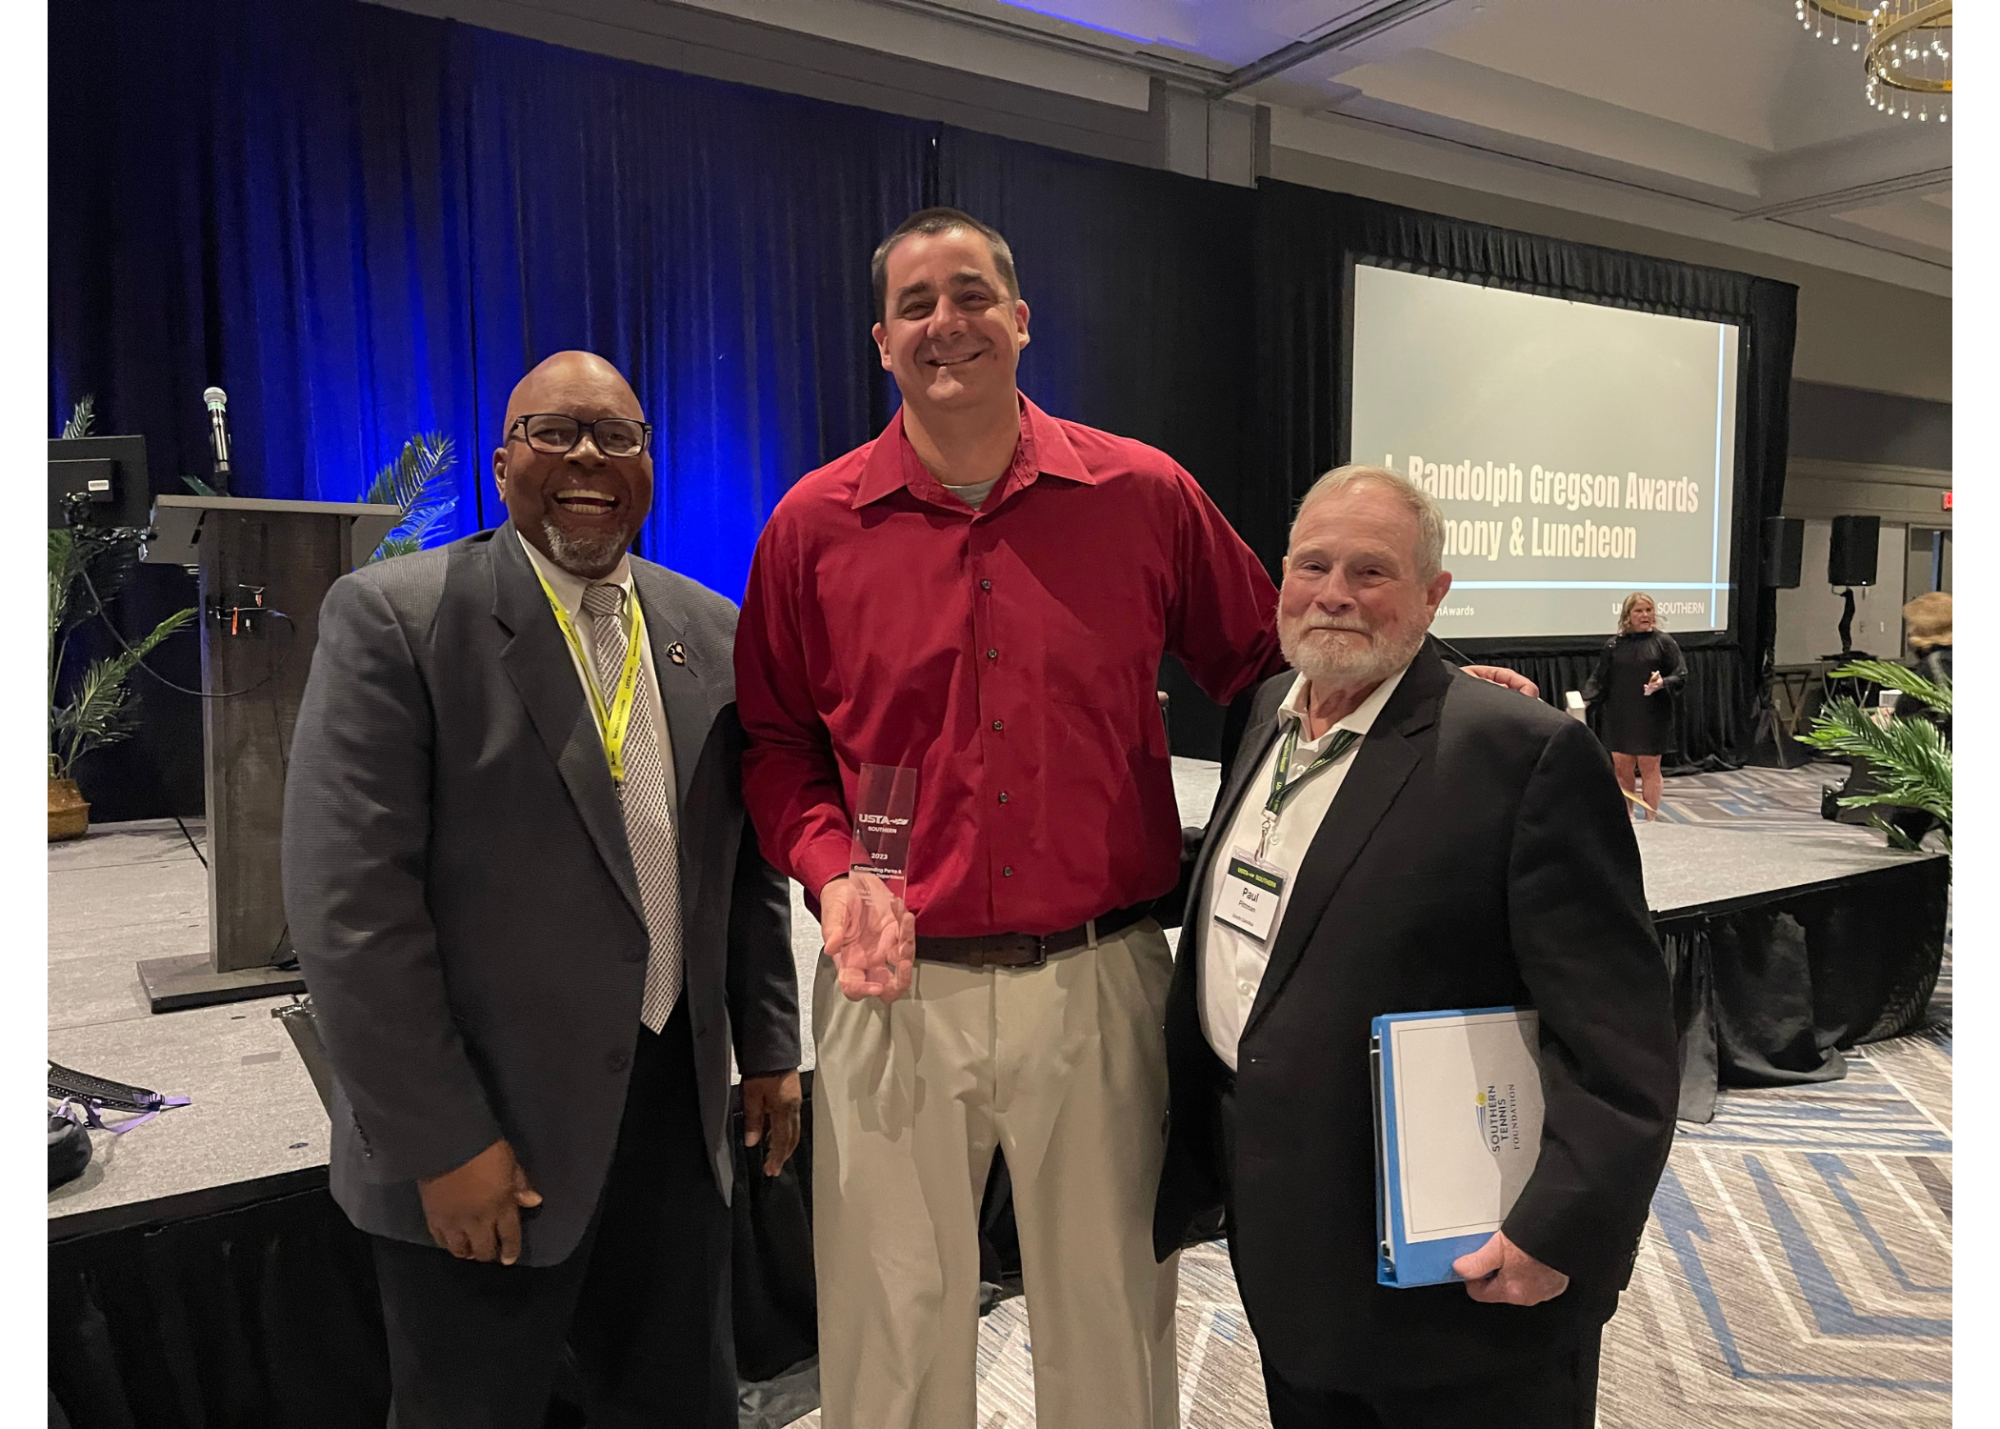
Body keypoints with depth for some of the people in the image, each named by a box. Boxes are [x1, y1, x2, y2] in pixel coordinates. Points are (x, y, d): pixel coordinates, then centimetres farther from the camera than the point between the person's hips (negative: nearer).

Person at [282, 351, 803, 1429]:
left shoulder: (711, 633, 5)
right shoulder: (394, 616, -10)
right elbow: (350, 903, -15)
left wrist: (768, 1045, 10)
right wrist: (439, 1143, -15)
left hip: (676, 1104, 5)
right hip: (479, 1143, -4)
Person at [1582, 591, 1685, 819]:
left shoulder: (1663, 642, 0)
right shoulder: (1614, 645, 5)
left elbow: (1681, 676, 0)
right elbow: (1599, 679, 5)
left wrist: (1662, 683, -20)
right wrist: (1586, 701, -9)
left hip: (1651, 717, -2)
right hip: (1619, 717, 2)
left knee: (1649, 768, 3)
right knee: (1622, 768, 6)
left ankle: (1651, 821, 12)